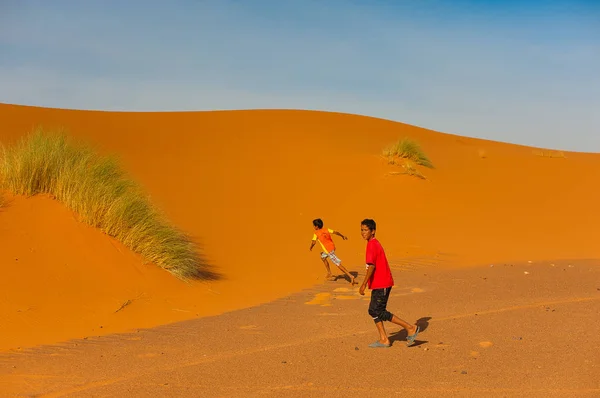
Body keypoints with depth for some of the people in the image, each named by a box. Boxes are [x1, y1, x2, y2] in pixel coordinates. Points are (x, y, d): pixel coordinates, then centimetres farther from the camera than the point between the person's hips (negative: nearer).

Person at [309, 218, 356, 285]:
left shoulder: (316, 233, -4)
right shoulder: (326, 230, 11)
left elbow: (313, 242, -14)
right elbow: (335, 232, 4)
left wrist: (311, 248, 5)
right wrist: (342, 236, 15)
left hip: (329, 250, -8)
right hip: (332, 246, 8)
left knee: (338, 264, -11)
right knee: (323, 256, 32)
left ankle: (351, 276, -21)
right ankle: (329, 274, 35)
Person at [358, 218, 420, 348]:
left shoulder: (372, 245, -15)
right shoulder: (375, 244, 15)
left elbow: (371, 266, -24)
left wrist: (364, 284, -25)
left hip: (381, 284, -10)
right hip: (379, 283, 10)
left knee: (379, 312, -7)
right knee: (373, 311, 12)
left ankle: (410, 328, -2)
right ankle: (383, 340, 14)